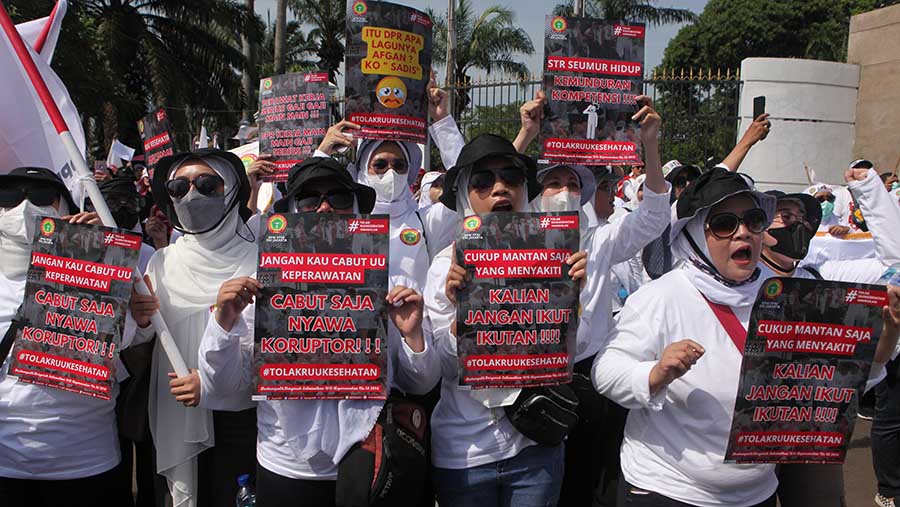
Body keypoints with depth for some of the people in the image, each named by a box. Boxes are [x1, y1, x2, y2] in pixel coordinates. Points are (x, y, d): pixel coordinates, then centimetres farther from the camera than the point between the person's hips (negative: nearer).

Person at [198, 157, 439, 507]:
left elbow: (421, 386, 2)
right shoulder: (261, 288, -4)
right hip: (286, 472, 0)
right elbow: (222, 395, -2)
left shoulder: (388, 283, -3)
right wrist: (224, 323, -16)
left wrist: (412, 334, -16)